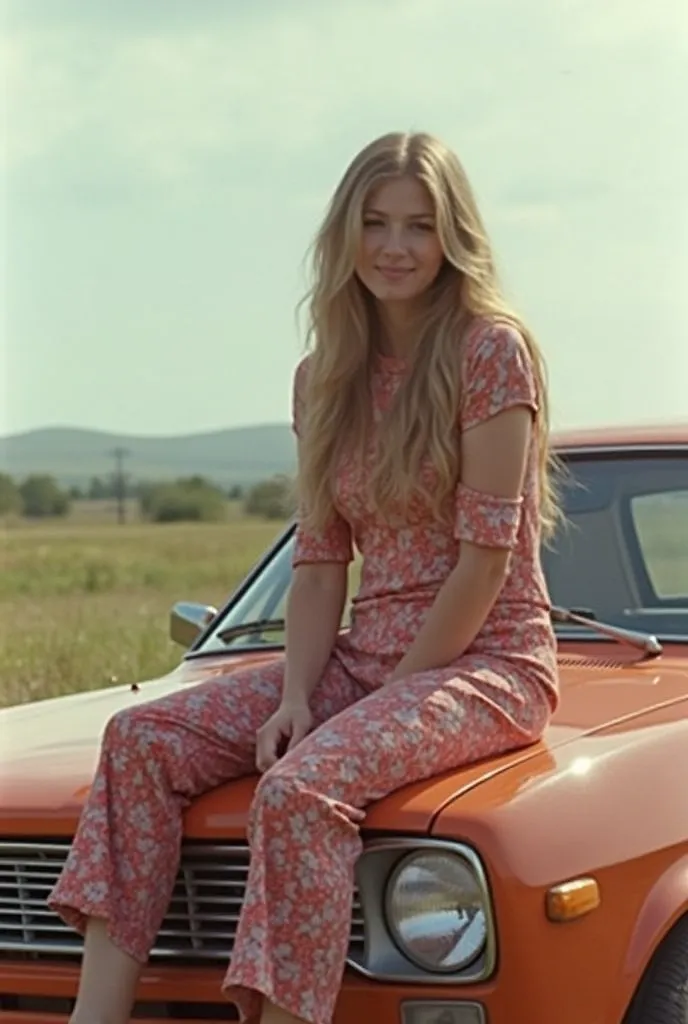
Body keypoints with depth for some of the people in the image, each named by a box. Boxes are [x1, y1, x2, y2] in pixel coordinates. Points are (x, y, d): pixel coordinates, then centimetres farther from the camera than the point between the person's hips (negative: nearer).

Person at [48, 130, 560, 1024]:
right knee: (143, 738, -12)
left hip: (488, 661, -7)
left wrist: (388, 695, -14)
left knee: (301, 786, -34)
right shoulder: (325, 378, 11)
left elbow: (487, 557, -14)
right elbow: (319, 563, 9)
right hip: (367, 653, 7)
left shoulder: (491, 352, -9)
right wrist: (297, 696, -7)